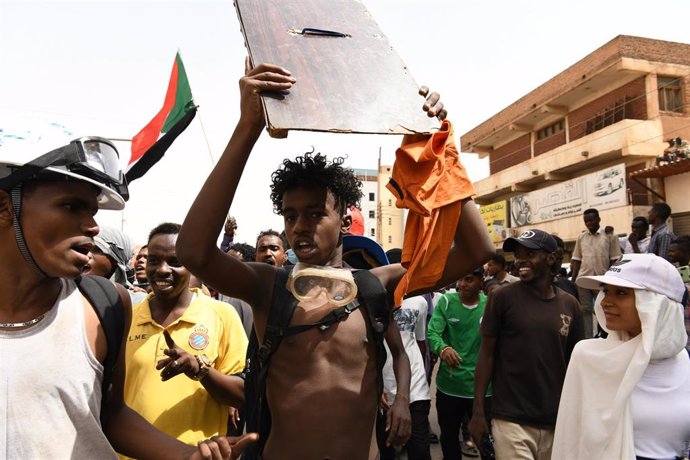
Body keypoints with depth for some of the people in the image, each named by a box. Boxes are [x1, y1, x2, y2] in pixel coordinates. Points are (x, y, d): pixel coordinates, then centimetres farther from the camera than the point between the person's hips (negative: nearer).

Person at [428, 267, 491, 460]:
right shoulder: (446, 301, -5)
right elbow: (432, 332, -17)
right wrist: (443, 348, -37)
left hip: (481, 386, -1)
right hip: (449, 384, 1)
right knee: (448, 436, 21)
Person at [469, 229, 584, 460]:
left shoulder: (570, 305, 3)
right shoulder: (502, 297, -7)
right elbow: (487, 354, -4)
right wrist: (478, 411, -7)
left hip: (555, 421, 4)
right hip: (511, 420, -4)